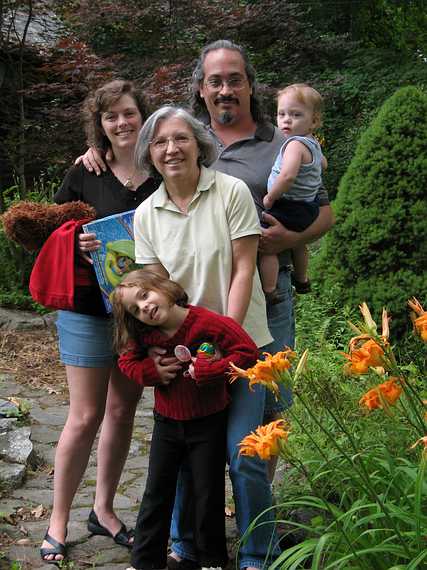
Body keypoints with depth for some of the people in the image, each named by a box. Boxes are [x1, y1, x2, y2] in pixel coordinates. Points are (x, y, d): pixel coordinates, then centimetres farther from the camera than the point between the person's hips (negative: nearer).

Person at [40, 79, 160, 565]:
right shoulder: (85, 175, -2)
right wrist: (77, 247, -19)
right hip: (89, 310, -2)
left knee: (121, 412, 12)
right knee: (85, 417, 0)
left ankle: (103, 510, 28)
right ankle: (58, 520, 15)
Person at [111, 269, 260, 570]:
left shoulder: (208, 322, -21)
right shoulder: (144, 335, -6)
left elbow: (248, 351, -21)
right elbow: (127, 362, 7)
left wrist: (205, 371, -25)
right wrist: (151, 371, -14)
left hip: (208, 423, -4)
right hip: (167, 422, 4)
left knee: (208, 493, 8)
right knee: (157, 492, 10)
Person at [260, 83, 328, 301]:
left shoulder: (295, 144, -22)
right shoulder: (313, 144, 8)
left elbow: (287, 176, -35)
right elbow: (323, 164, 29)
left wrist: (269, 198, -22)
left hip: (290, 208, -11)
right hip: (308, 207, 11)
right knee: (298, 241, 33)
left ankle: (269, 292, -18)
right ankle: (302, 280, 54)